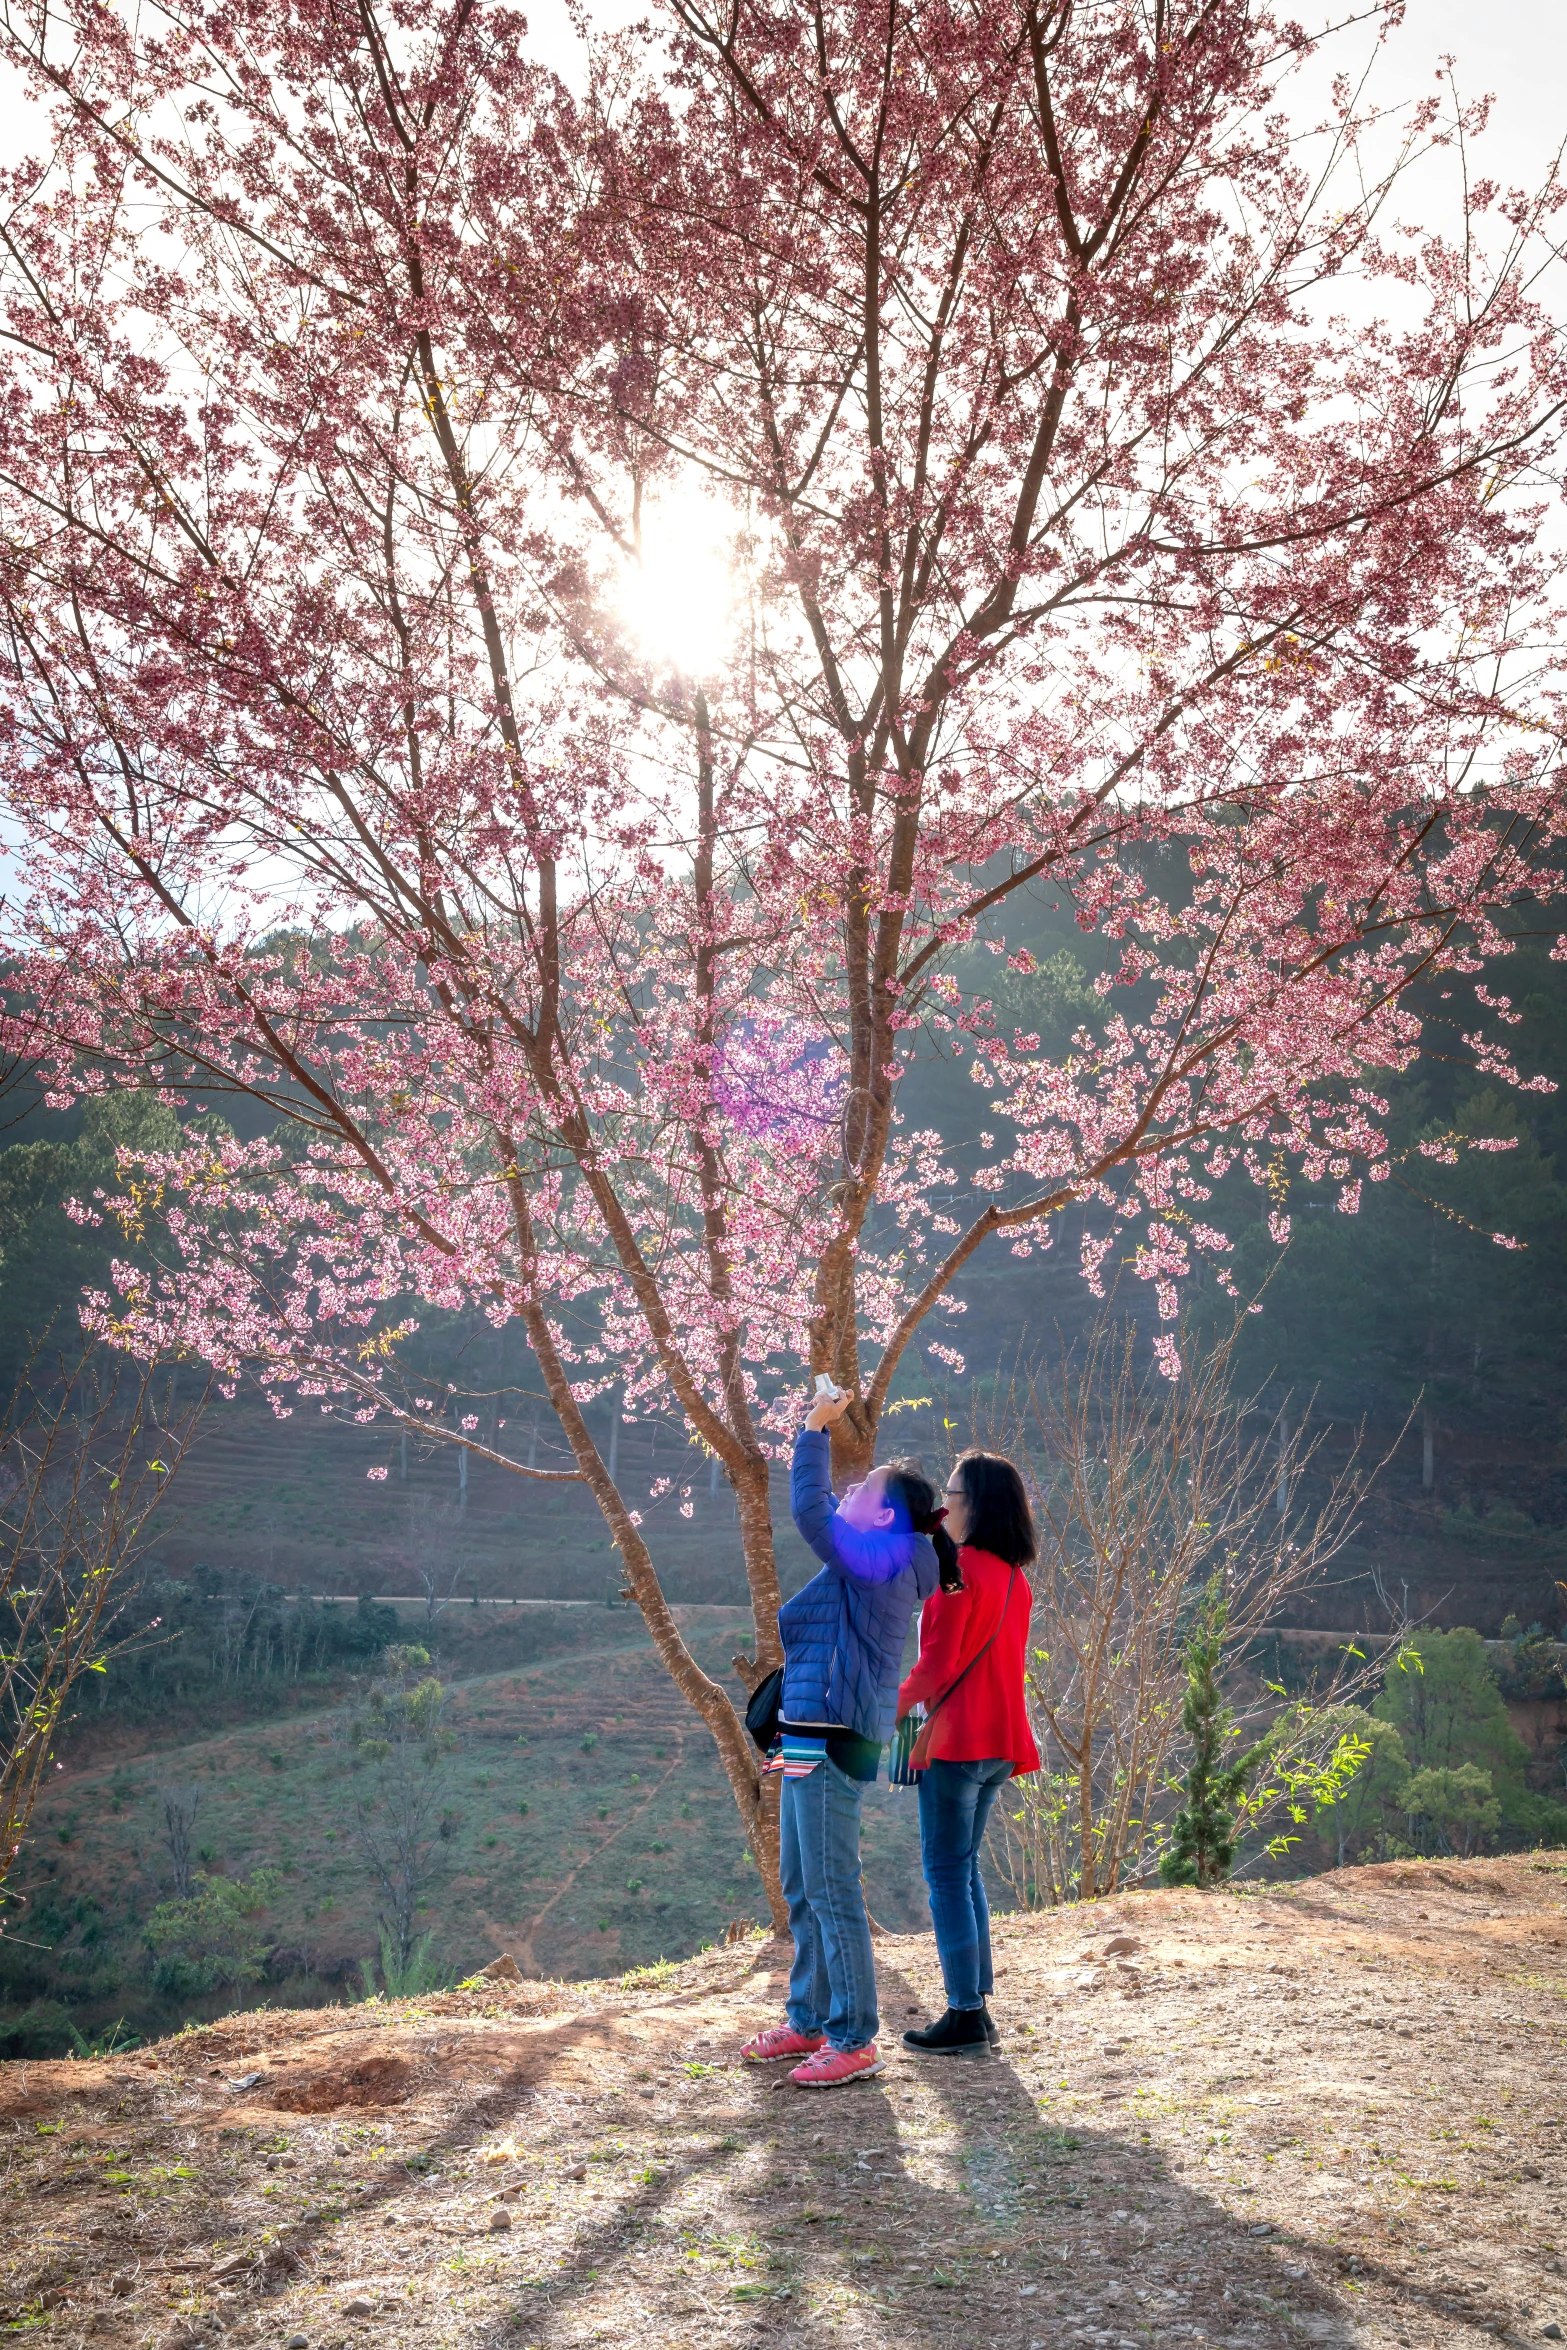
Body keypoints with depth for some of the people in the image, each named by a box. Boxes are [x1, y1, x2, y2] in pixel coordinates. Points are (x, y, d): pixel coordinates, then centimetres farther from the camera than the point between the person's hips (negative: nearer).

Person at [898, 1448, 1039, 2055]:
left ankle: (966, 2018, 0)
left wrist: (896, 1705, -3)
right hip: (999, 1740, 9)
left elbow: (939, 1662, -17)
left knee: (947, 1874, -2)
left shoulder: (959, 1567, -15)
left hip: (956, 1739, -9)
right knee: (964, 1870, 16)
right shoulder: (1013, 1575, 12)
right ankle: (977, 2008, 20)